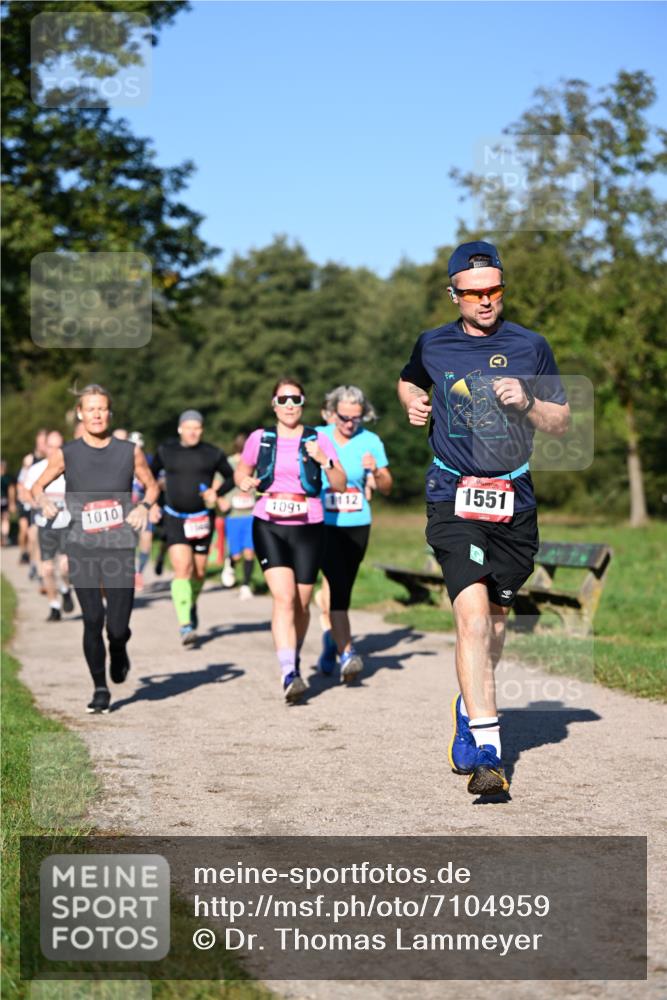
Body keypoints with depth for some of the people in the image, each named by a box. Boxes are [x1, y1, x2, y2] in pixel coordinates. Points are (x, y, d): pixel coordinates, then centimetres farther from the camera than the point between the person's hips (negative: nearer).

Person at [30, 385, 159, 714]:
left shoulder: (129, 452, 3)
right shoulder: (66, 454, 2)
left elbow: (151, 485, 16)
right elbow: (37, 486, 12)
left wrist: (144, 506, -4)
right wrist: (43, 501, -10)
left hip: (120, 548, 0)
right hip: (82, 548, 0)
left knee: (118, 625, -6)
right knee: (92, 619, -6)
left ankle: (118, 650, 32)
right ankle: (100, 689, 12)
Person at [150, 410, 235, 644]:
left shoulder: (213, 454, 1)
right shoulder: (165, 451, 2)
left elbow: (231, 477, 12)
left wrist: (217, 493, -7)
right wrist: (152, 504, 6)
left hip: (202, 518, 1)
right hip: (175, 518, -1)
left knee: (199, 571, 9)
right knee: (182, 568, -16)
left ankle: (191, 605, 40)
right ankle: (185, 625, -20)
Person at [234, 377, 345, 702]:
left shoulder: (317, 440, 3)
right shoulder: (260, 438, 6)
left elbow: (340, 484, -3)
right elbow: (241, 471, 21)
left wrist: (324, 461, -21)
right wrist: (244, 481, -1)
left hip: (308, 529, 1)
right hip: (269, 527, -1)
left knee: (301, 604, 8)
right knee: (284, 597, -18)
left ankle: (294, 658, 35)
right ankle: (288, 673, -22)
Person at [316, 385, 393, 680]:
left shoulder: (371, 442, 2)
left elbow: (386, 488, 3)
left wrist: (376, 471, -16)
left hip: (357, 525, 3)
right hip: (325, 524, -2)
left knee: (342, 588, 13)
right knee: (337, 587, -16)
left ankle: (331, 639, 36)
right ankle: (346, 653, -22)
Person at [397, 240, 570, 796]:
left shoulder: (530, 347, 3)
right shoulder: (433, 345, 6)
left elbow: (562, 423, 7)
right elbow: (409, 380, 28)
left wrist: (526, 402, -12)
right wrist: (413, 402, 6)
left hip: (514, 500, 2)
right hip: (453, 498, -2)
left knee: (497, 613, 13)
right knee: (473, 613, -18)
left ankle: (472, 708, 40)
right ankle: (488, 751, -22)